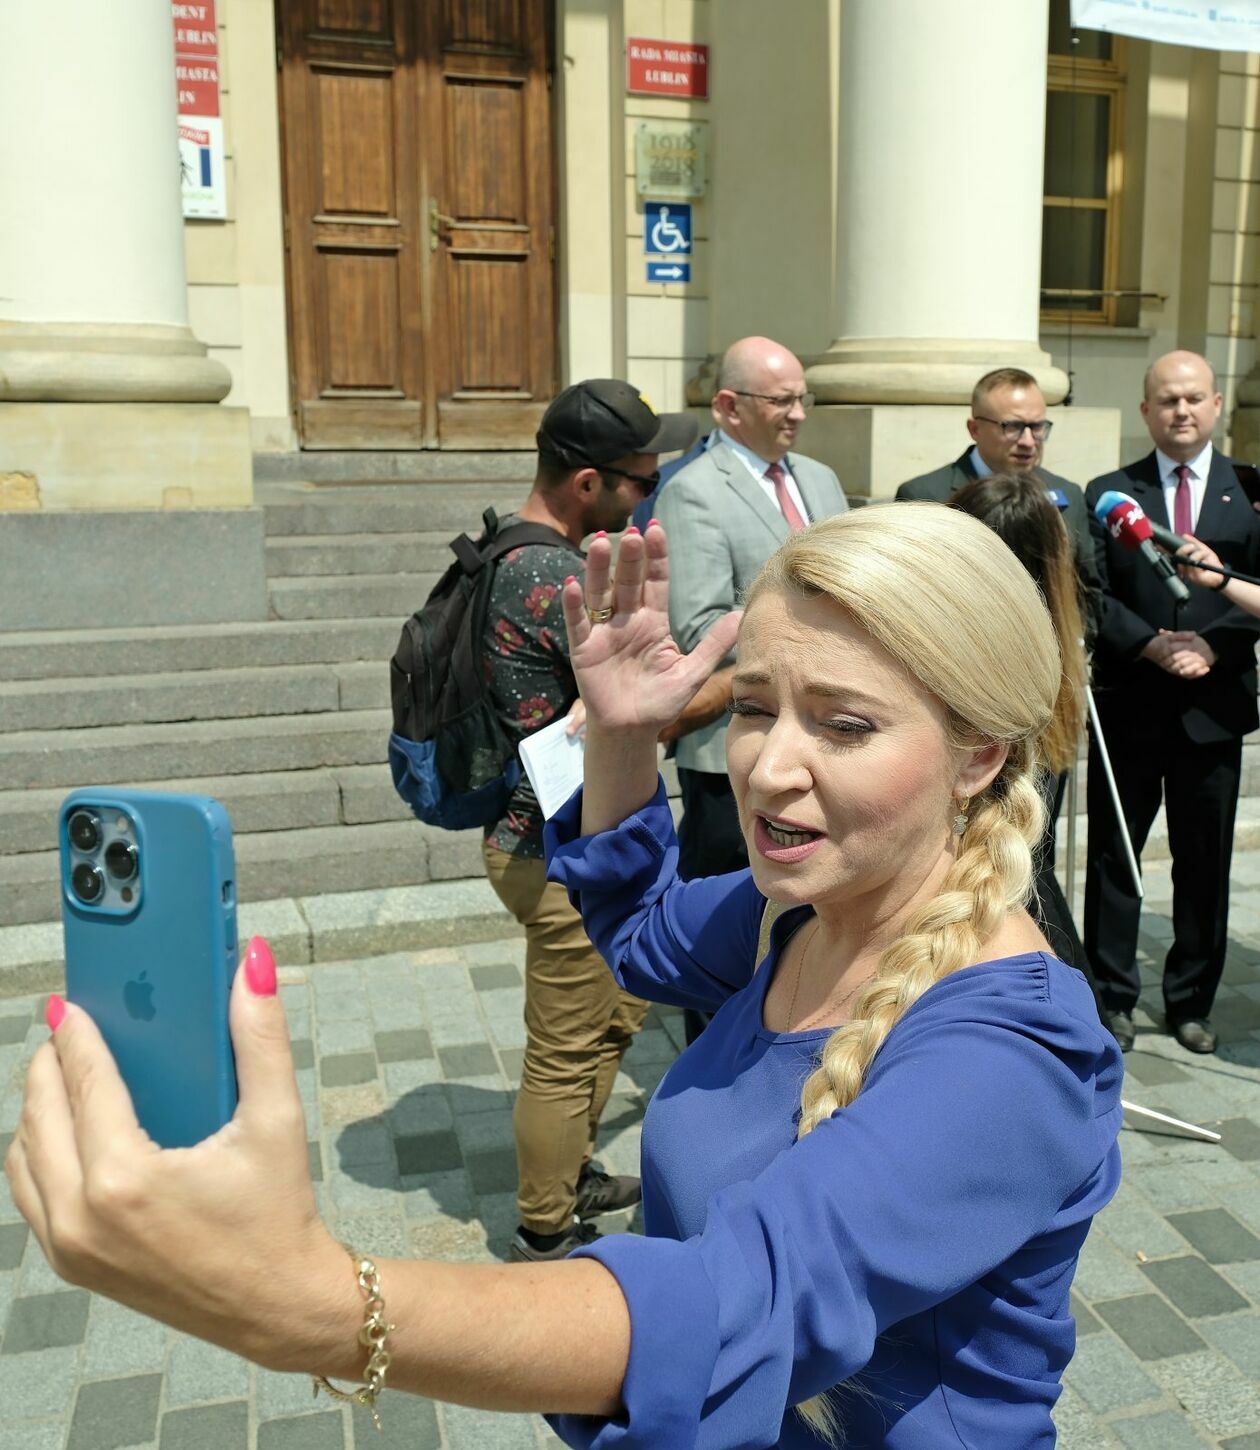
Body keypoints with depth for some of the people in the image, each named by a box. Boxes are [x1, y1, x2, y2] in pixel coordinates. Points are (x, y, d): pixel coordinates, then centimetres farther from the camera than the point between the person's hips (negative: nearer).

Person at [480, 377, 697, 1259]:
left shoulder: (509, 552, 7)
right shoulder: (562, 579, -25)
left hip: (545, 833, 10)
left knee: (617, 1014, 25)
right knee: (567, 1050, 6)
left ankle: (569, 1176, 41)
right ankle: (547, 1235, 24)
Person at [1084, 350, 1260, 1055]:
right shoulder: (1109, 492, 5)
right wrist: (1153, 644, -14)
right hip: (1128, 704, 0)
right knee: (1114, 856, 6)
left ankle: (1193, 1002, 23)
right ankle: (1114, 996, 19)